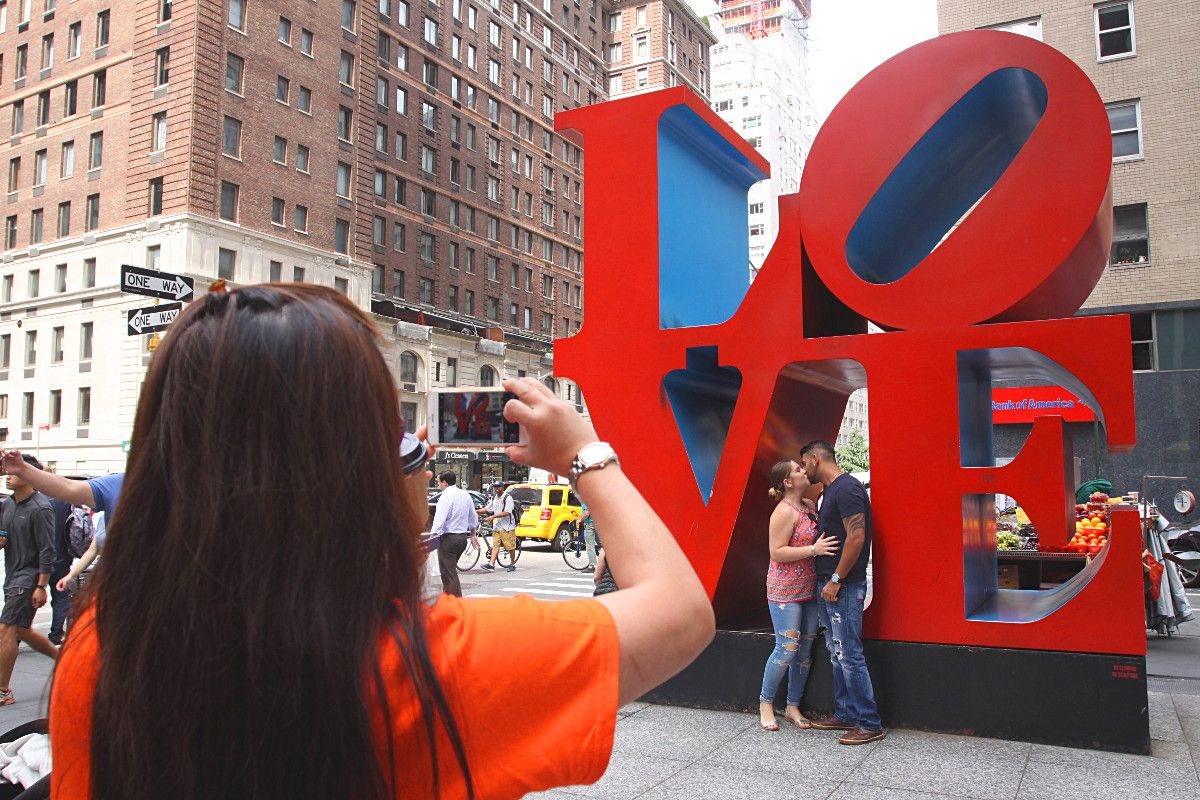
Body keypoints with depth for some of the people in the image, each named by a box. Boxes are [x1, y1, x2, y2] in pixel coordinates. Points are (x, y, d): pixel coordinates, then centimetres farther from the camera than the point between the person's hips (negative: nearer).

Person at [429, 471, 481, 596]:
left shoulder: (446, 496, -14)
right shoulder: (465, 494, 11)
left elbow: (439, 520, -21)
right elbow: (473, 517, 20)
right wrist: (473, 535, 30)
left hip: (448, 538, -8)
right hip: (463, 537, 8)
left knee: (448, 573, -3)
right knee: (451, 570, 21)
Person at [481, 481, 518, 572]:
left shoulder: (508, 498, -10)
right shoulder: (493, 498, 12)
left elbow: (507, 513, -18)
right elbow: (488, 509, 21)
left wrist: (493, 516, -23)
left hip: (507, 527, -6)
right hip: (496, 526, 6)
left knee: (510, 547, 1)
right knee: (495, 546, -2)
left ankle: (512, 565, 13)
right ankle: (491, 564, -8)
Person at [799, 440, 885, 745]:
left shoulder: (847, 488, -15)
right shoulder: (831, 491, 16)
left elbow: (856, 537, -21)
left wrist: (836, 580, -19)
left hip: (844, 587, -10)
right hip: (828, 585, 10)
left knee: (849, 654, -6)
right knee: (838, 654, 15)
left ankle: (869, 724, 2)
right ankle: (844, 714, 24)